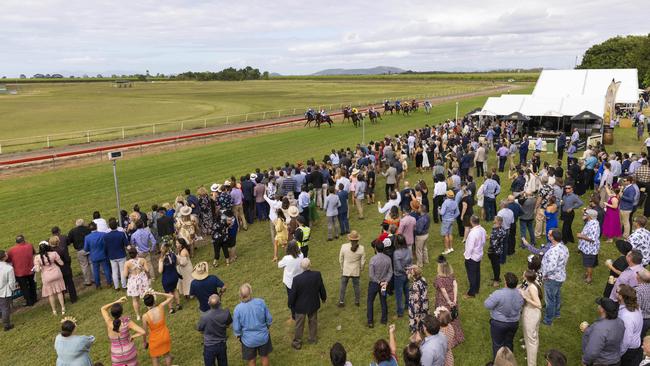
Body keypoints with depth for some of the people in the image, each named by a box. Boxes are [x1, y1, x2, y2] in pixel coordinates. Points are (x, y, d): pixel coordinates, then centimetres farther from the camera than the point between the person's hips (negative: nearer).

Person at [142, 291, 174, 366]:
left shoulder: (145, 316, -26)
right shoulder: (161, 307, -21)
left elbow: (145, 331, -13)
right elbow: (171, 297, -6)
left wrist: (145, 341, 6)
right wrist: (157, 293, -10)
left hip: (155, 339, -2)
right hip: (165, 336, 2)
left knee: (154, 358, 24)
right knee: (167, 354, 27)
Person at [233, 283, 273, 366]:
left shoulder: (238, 308, -24)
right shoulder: (261, 302, -22)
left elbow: (236, 328, -13)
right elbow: (269, 319, -9)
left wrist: (238, 336, 9)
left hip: (248, 340, -1)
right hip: (263, 337, 1)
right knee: (264, 356, 27)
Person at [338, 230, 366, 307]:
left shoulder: (344, 246, -17)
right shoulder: (361, 248, -16)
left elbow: (341, 260, -5)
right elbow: (363, 261, -7)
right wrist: (361, 269, 12)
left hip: (345, 270, 0)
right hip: (356, 271, 1)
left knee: (343, 286, 17)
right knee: (356, 286, 19)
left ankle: (341, 302, 25)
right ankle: (357, 301, 32)